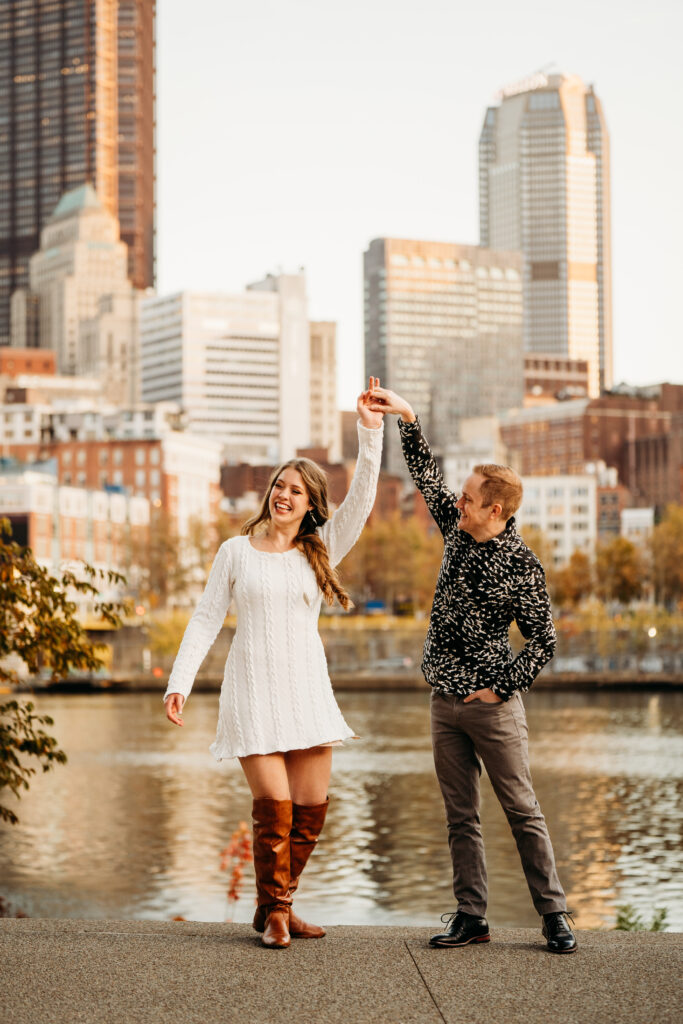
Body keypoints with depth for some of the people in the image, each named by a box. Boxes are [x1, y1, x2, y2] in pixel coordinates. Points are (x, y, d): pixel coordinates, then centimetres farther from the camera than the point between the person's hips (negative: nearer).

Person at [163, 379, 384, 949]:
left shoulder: (321, 550, 7)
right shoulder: (237, 552, 4)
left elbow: (362, 500, -4)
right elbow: (206, 619, 5)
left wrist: (371, 433, -12)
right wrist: (180, 682, -3)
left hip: (308, 688, 3)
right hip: (253, 687, -3)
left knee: (311, 811, 3)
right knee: (274, 809, -10)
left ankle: (276, 907, 20)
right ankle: (274, 914, 6)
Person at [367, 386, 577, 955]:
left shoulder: (522, 567, -12)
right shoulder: (458, 534, 6)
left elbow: (544, 643, -8)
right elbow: (426, 475, 12)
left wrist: (501, 688, -11)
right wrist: (407, 419, 4)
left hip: (492, 705, -6)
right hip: (446, 703, 6)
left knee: (522, 811, -2)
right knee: (461, 817, 8)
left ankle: (554, 915, 4)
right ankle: (471, 917, 13)